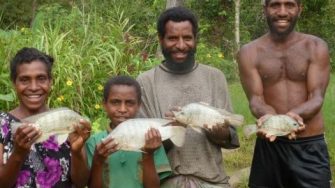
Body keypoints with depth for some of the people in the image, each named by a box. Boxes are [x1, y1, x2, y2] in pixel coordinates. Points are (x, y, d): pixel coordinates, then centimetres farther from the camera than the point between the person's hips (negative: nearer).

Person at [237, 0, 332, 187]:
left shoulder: (316, 47, 2)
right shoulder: (250, 52, 2)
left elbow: (317, 98, -7)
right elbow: (256, 99, -6)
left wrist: (294, 115, -29)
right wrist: (270, 116, -30)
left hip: (310, 147, 0)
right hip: (269, 145, 1)